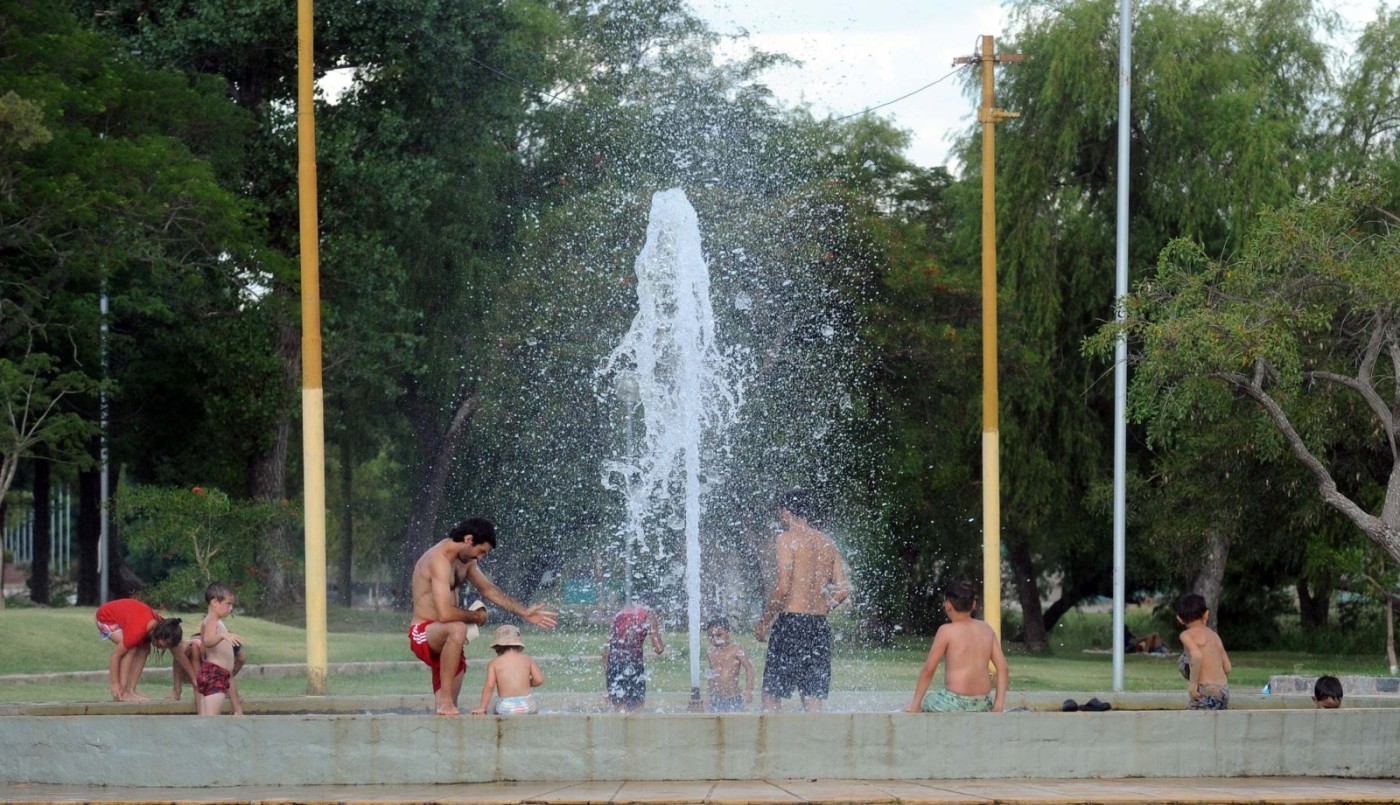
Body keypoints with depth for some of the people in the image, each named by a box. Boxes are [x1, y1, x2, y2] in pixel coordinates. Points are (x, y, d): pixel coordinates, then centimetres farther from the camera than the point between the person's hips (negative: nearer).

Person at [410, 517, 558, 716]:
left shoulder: (465, 560, 10)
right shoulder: (439, 560, -22)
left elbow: (488, 589, 24)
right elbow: (445, 614, -30)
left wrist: (524, 613, 23)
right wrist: (476, 616, -11)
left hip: (443, 636, 10)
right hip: (423, 634, -10)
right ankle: (445, 701, -36)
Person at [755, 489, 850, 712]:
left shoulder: (787, 539, -6)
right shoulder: (826, 542, 13)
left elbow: (783, 587, -14)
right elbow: (843, 589, 10)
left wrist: (763, 621, -4)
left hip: (791, 621, -6)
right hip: (820, 625, 6)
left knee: (771, 693, -1)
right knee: (813, 696, 7)